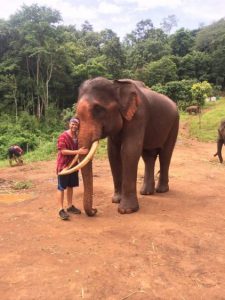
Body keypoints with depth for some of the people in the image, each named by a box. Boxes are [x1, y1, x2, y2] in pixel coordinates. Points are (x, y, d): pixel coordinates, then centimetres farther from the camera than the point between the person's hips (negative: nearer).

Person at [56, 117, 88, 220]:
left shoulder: (77, 136, 9)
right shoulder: (63, 136, -13)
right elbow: (63, 151, -21)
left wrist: (84, 151, 3)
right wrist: (78, 152, -27)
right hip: (63, 165, -7)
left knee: (70, 186, 15)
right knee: (61, 187, -1)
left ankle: (70, 206, 28)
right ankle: (61, 210, 3)